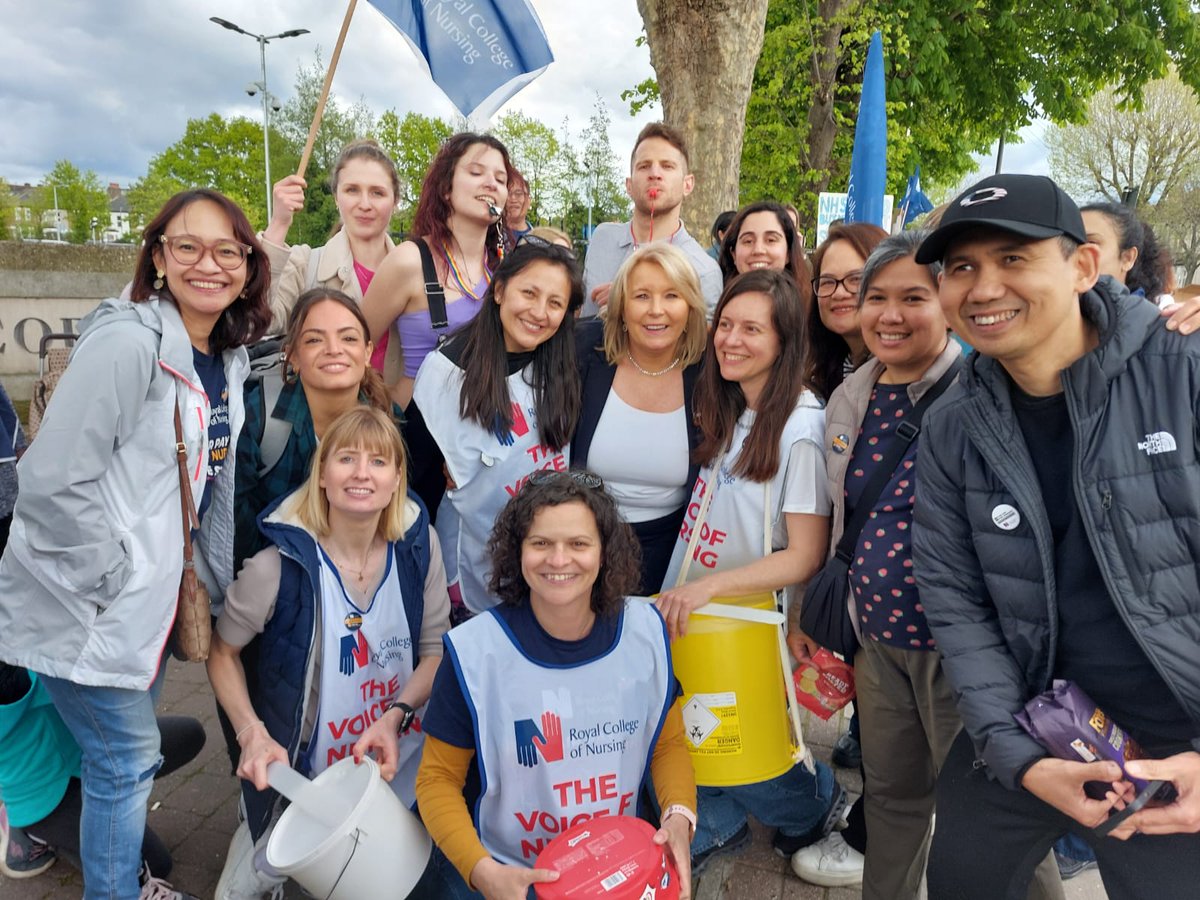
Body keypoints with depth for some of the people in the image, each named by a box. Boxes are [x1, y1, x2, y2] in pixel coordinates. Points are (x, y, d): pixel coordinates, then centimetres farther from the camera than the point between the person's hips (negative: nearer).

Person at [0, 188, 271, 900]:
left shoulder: (229, 361, 4)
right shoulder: (127, 342, -21)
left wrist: (215, 585, 12)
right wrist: (114, 582, -18)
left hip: (151, 601, 7)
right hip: (83, 607, -7)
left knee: (130, 753, 23)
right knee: (128, 757, 6)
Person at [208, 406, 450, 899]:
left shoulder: (418, 545, -12)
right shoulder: (280, 564, -21)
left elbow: (436, 649, -3)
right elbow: (222, 653, -5)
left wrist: (396, 716, -19)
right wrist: (253, 734, -17)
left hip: (398, 766, 3)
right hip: (302, 774, -2)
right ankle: (255, 836, 36)